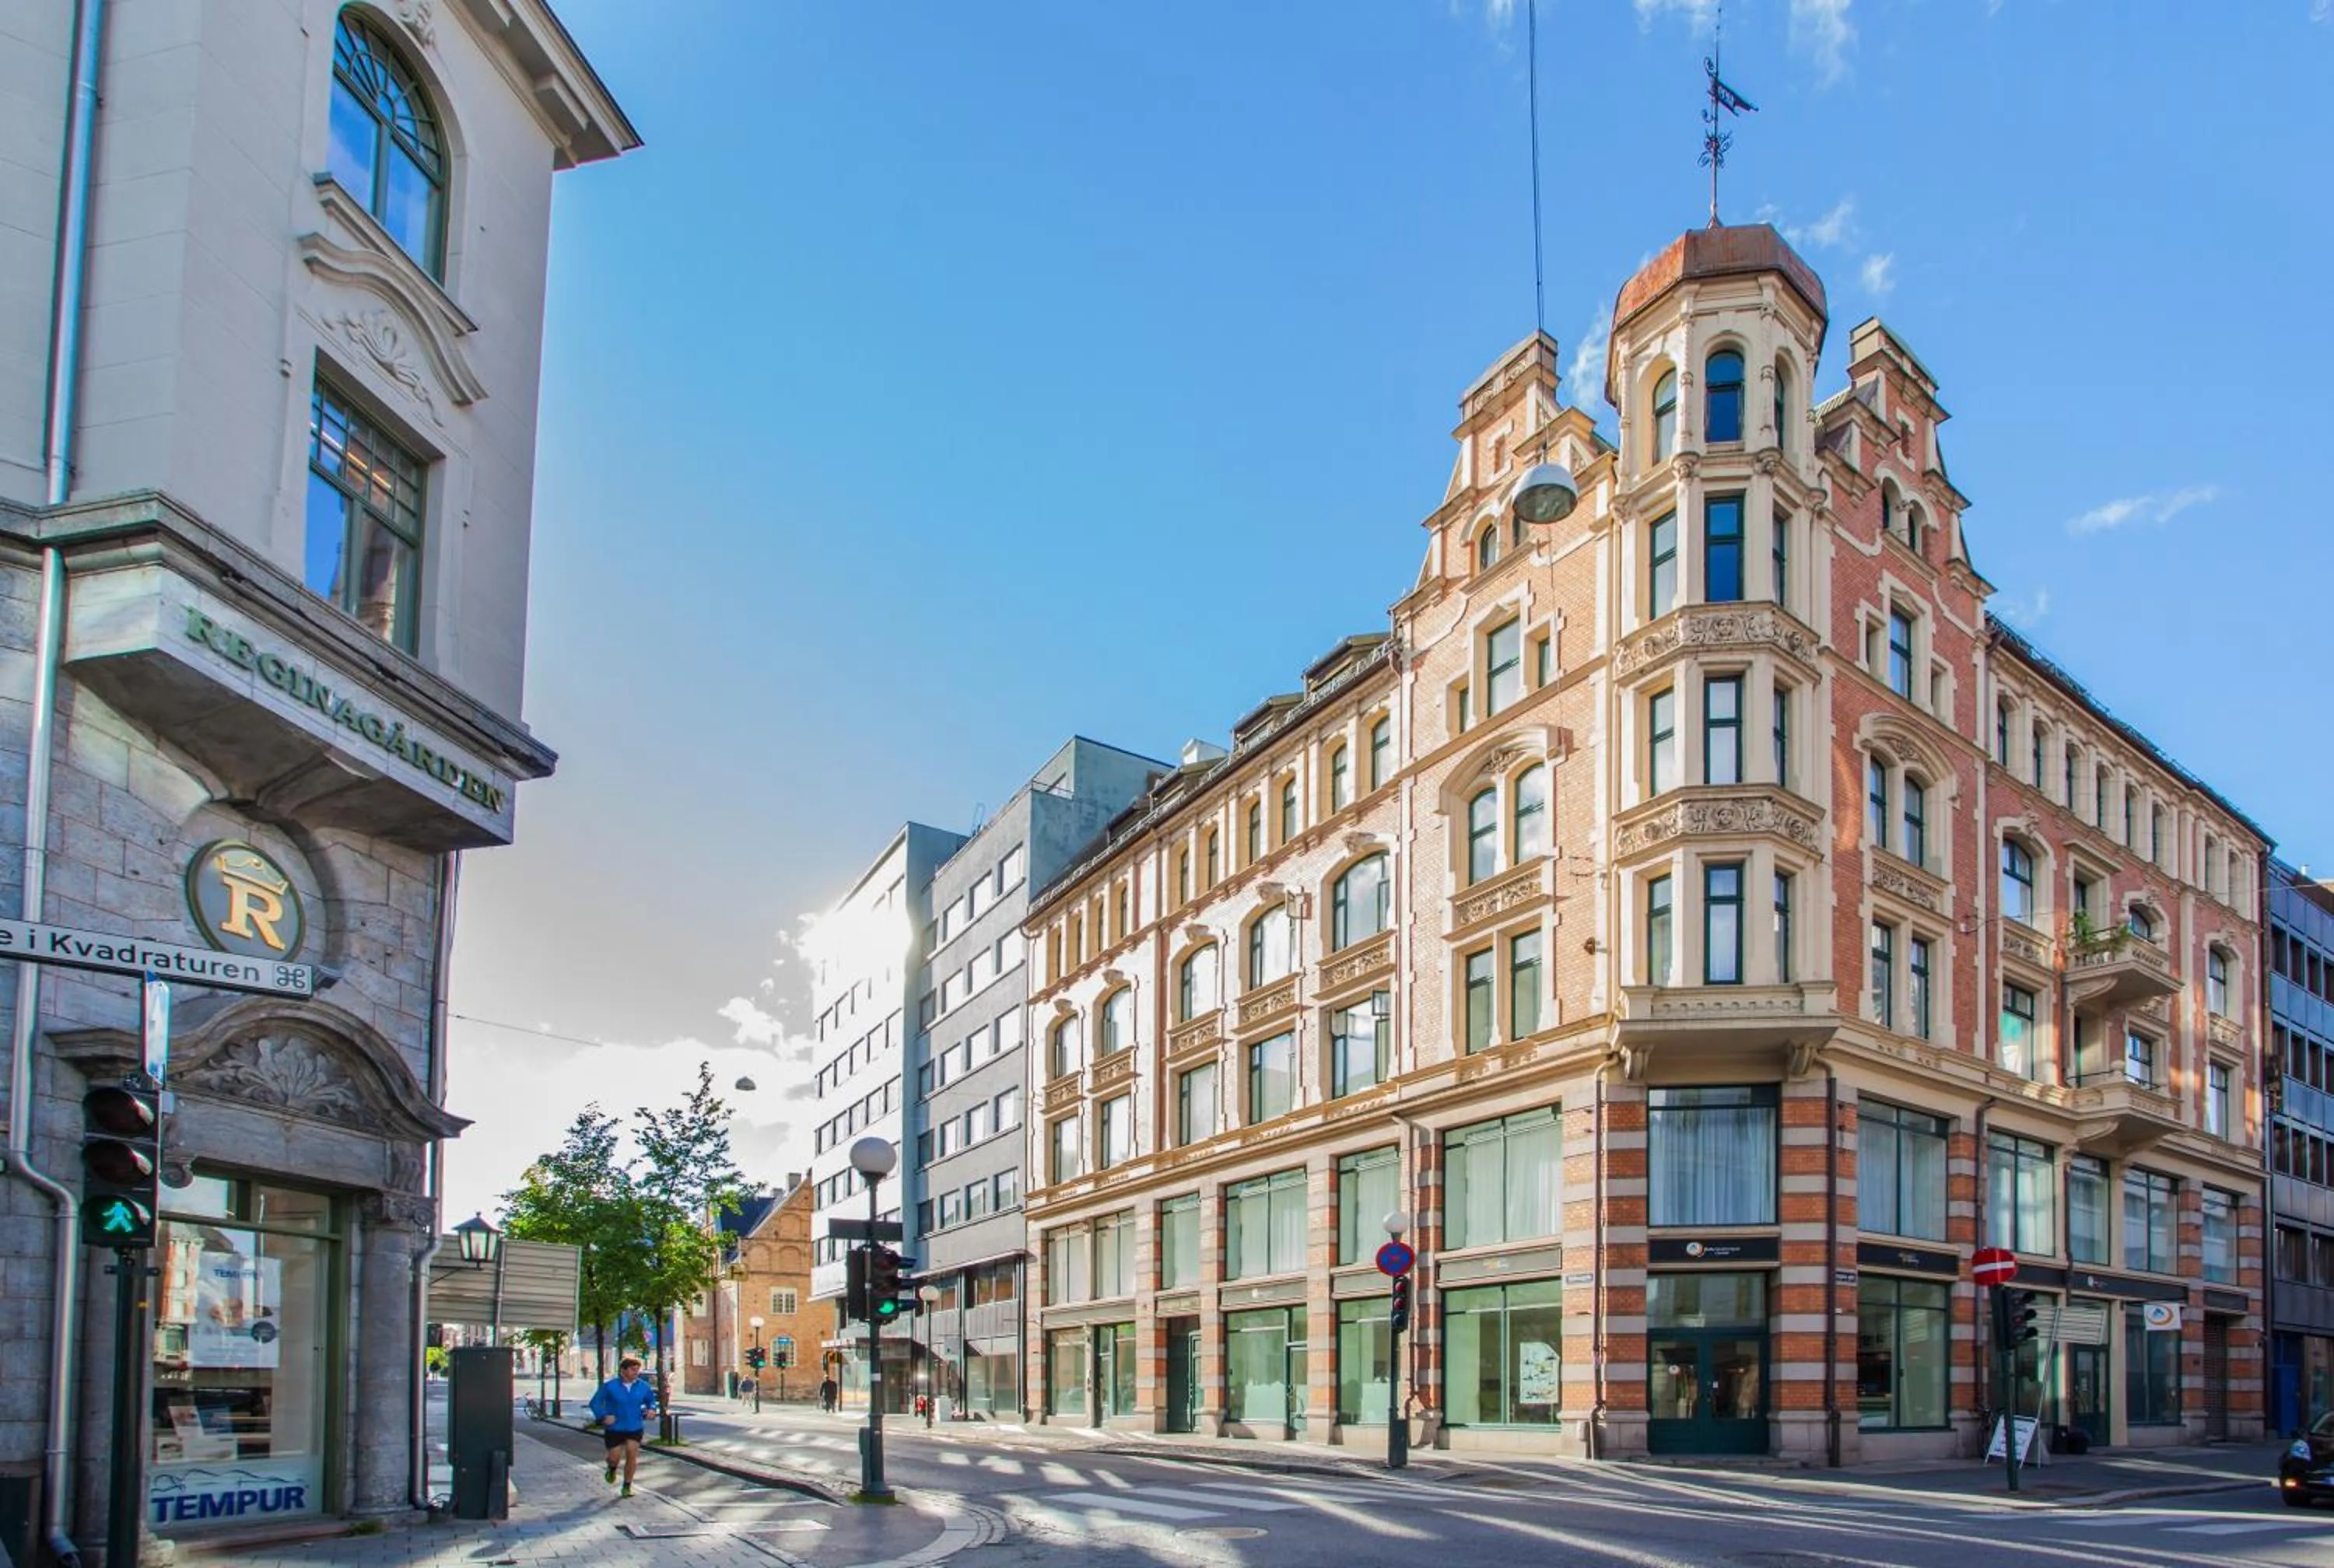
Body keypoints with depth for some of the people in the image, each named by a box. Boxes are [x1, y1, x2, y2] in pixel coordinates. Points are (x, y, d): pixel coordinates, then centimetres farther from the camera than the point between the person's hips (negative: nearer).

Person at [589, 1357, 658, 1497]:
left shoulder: (643, 1386, -1)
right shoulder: (610, 1386, -10)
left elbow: (651, 1400, 15)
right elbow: (595, 1402, -5)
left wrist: (652, 1409, -7)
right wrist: (603, 1416, -18)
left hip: (635, 1428, 2)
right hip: (614, 1429, -2)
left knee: (632, 1455, -6)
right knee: (614, 1457, 1)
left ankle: (627, 1486, 8)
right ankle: (612, 1469, 40)